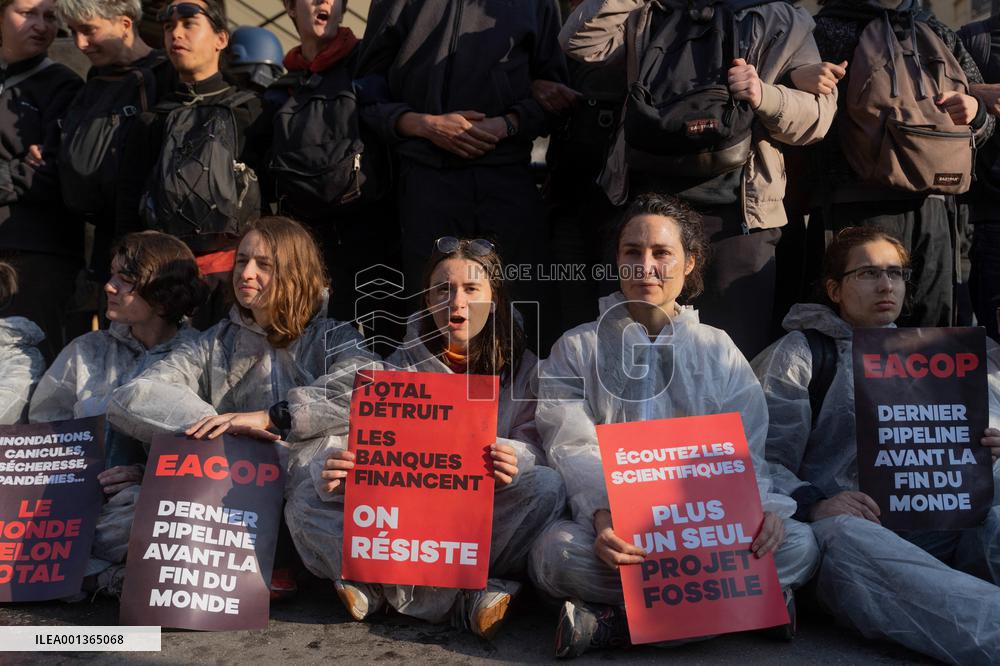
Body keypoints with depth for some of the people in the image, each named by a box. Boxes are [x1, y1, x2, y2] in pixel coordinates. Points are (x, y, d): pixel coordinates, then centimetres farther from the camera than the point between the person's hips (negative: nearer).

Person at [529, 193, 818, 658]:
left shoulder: (718, 349, 13)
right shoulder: (576, 349, 7)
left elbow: (745, 450, 6)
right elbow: (573, 450, -6)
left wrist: (761, 509, -17)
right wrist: (603, 517, -26)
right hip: (615, 529, -2)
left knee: (799, 544, -25)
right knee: (556, 550, -34)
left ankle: (615, 623, -23)